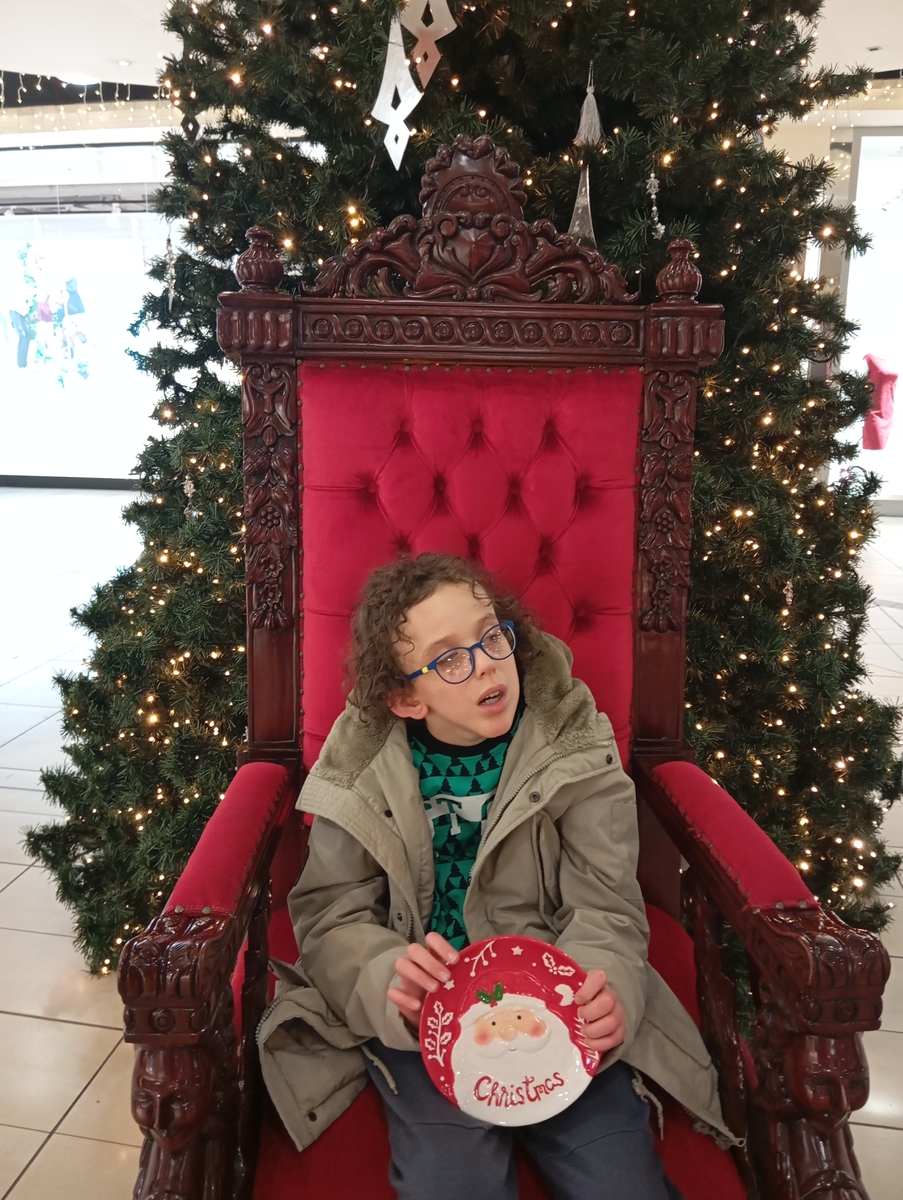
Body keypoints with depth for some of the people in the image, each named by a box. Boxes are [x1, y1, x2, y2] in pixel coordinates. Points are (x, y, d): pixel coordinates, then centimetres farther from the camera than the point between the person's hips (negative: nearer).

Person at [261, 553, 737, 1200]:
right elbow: (331, 914, -2)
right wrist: (391, 979, -23)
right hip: (422, 1010, 0)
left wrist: (601, 989, -27)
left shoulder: (575, 744, -4)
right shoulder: (363, 765, -3)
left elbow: (604, 907, -5)